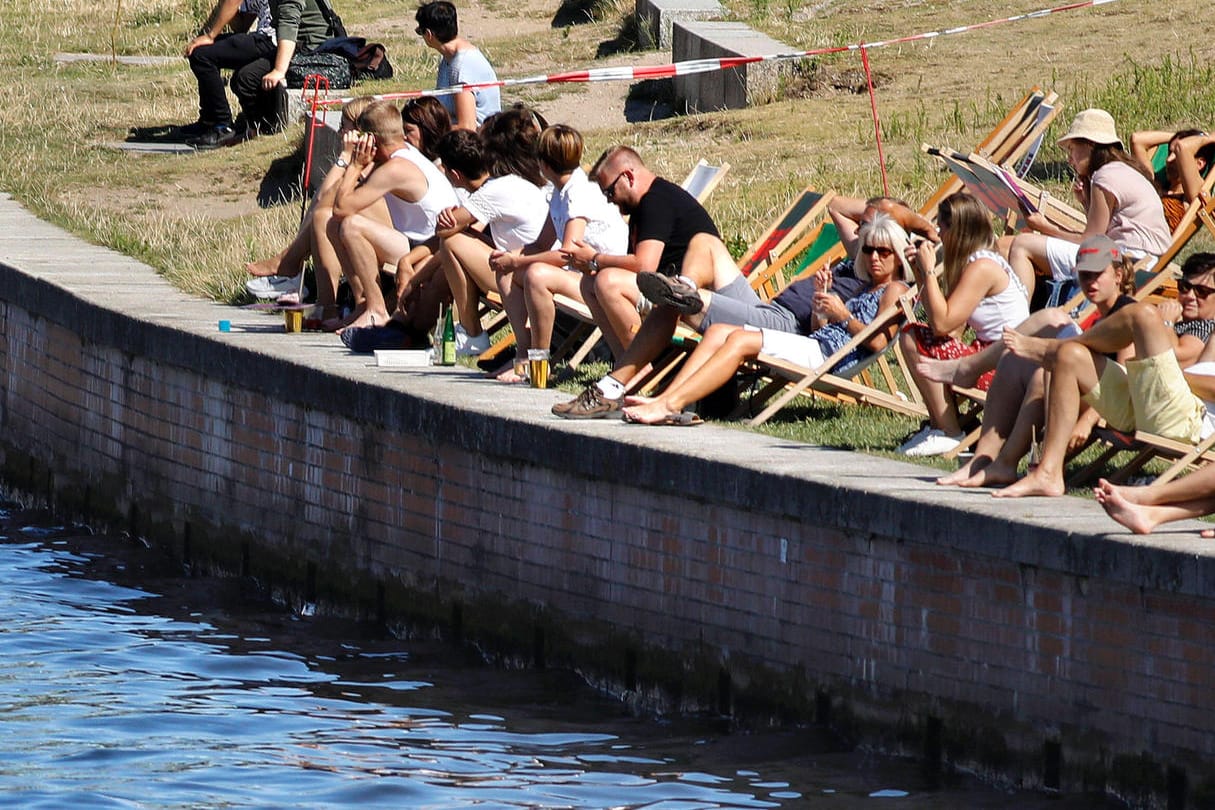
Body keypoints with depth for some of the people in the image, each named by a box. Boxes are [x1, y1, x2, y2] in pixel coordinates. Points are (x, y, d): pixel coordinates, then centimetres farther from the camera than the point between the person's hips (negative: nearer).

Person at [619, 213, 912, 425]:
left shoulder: (894, 290, 6)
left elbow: (878, 343, -11)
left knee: (740, 340, -25)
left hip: (825, 353, -10)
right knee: (718, 332, -6)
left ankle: (669, 406, -36)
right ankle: (664, 400, -24)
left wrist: (843, 315, -8)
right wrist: (821, 301, 9)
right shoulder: (866, 290, 33)